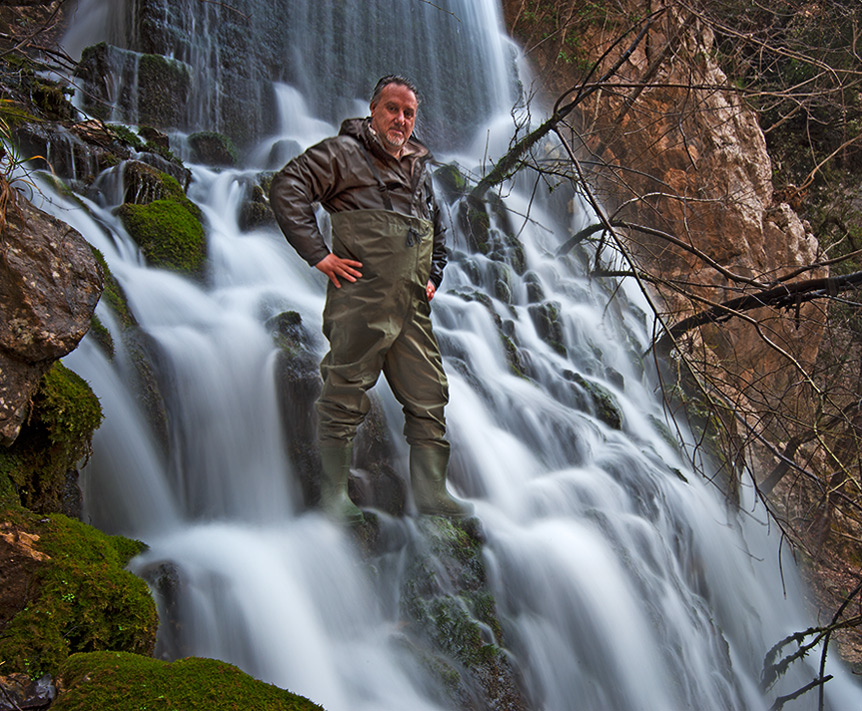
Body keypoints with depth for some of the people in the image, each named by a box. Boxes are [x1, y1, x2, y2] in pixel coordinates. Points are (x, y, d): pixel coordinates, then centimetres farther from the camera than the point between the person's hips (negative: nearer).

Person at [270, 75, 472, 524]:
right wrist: (319, 255, -14)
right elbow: (286, 189, -10)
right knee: (344, 398, -4)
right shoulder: (343, 153, 2)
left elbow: (438, 231, 35)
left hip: (412, 307, 7)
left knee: (429, 398, 6)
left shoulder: (419, 168, 23)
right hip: (360, 304, -7)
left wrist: (433, 278, 21)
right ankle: (334, 496, 7)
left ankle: (431, 492, 15)